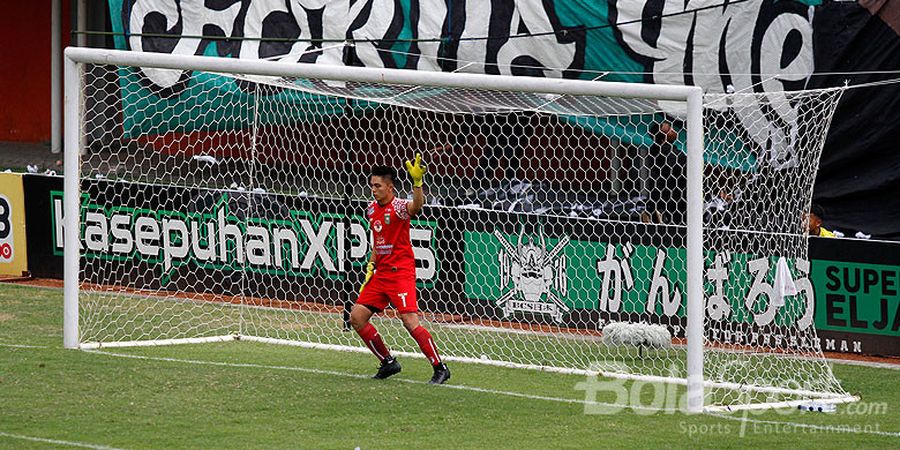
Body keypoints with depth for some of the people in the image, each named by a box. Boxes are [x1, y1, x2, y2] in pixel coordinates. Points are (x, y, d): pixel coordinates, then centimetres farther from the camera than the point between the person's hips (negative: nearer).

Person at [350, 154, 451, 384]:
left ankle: (440, 368, -9)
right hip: (381, 274, 9)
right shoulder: (372, 210, 11)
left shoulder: (398, 207, -13)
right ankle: (388, 362, 16)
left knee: (410, 321, -18)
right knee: (357, 318, 5)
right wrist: (371, 267, 16)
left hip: (401, 272, -9)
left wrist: (417, 182, -52)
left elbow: (417, 206, -37)